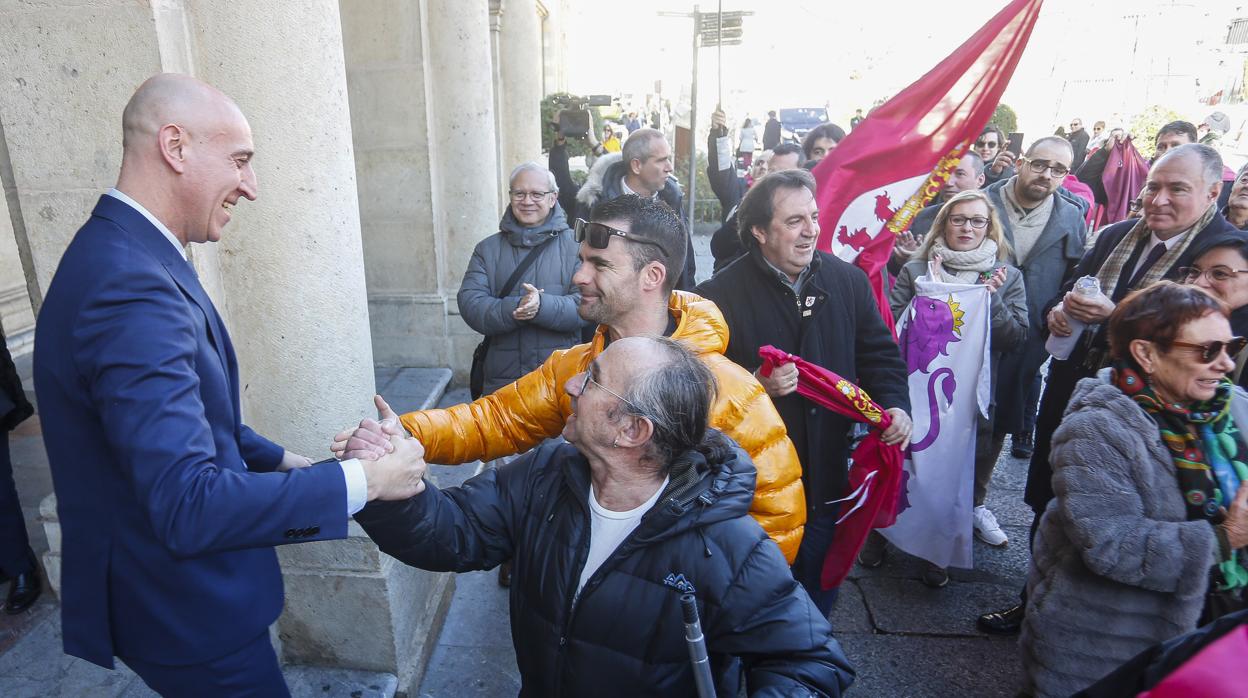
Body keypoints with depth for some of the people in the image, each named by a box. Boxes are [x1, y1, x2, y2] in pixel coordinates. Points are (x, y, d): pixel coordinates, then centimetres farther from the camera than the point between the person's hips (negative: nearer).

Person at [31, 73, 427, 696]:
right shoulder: (131, 287, -30)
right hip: (185, 611, -9)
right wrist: (361, 479, -27)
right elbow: (190, 508, -35)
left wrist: (285, 462, 4)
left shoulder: (122, 252, 2)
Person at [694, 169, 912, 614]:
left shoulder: (848, 281, 0)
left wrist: (896, 404, -9)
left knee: (819, 593, 24)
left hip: (827, 477, 4)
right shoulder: (721, 294, -14)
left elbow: (879, 353, 8)